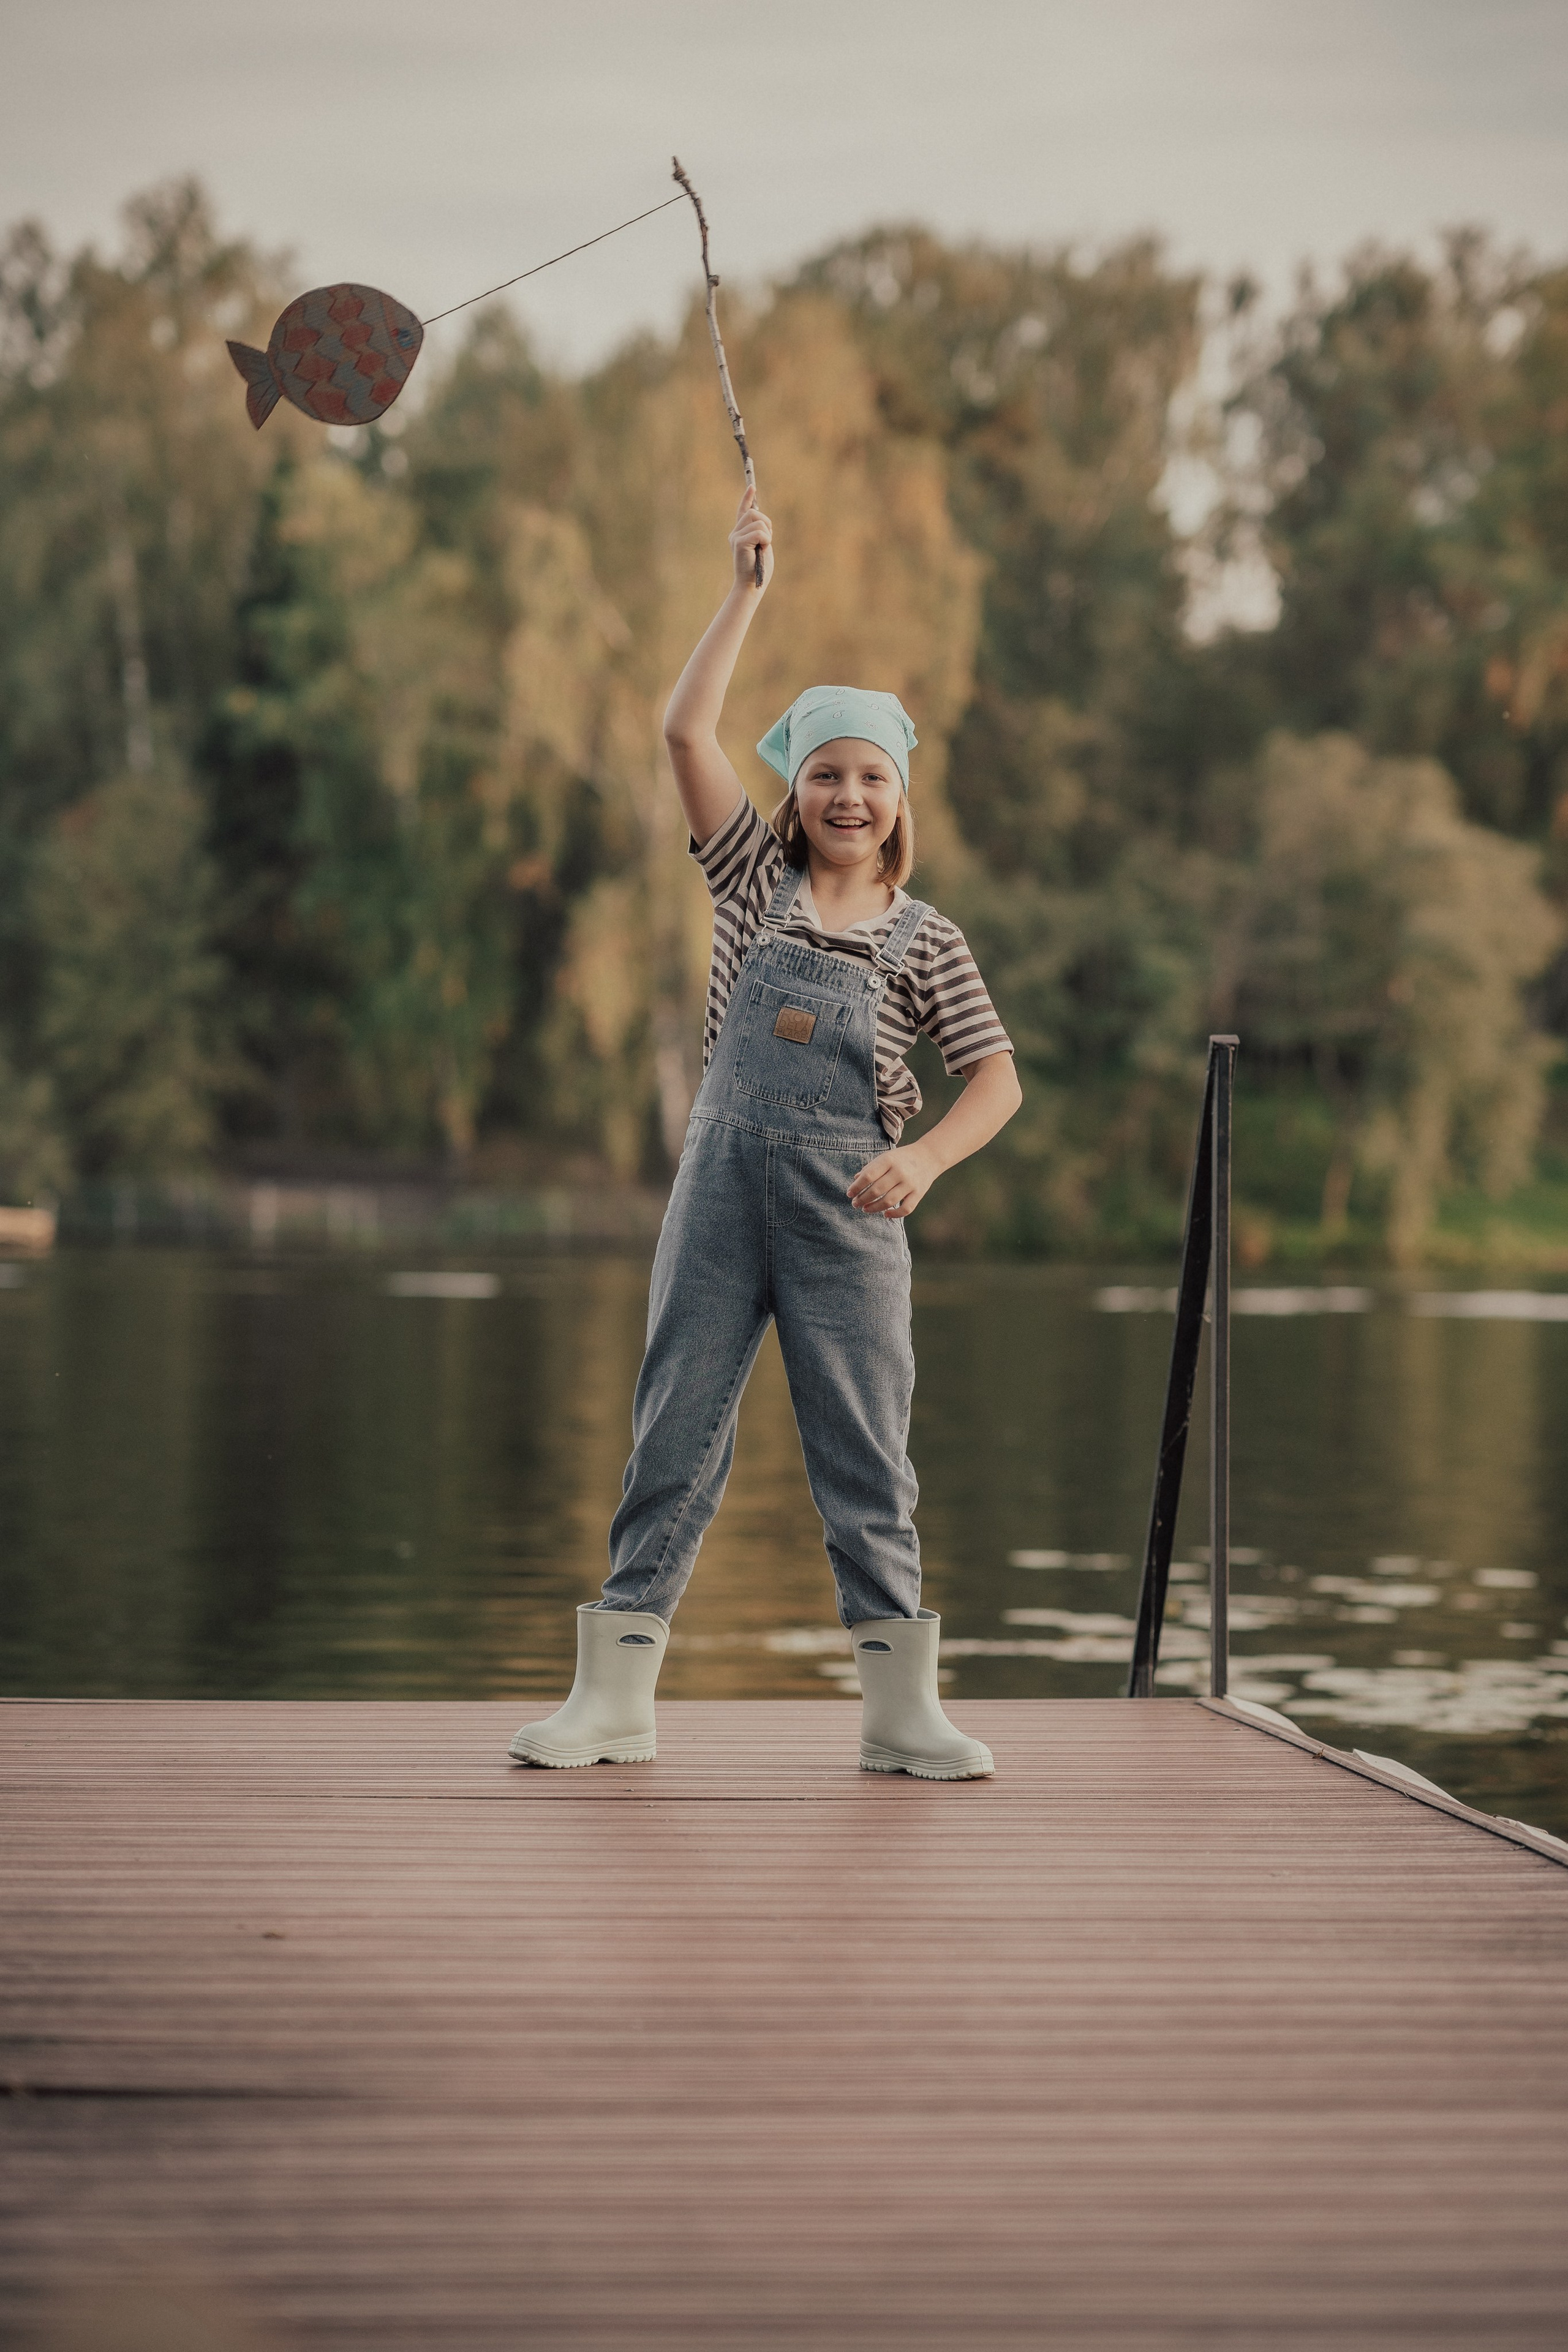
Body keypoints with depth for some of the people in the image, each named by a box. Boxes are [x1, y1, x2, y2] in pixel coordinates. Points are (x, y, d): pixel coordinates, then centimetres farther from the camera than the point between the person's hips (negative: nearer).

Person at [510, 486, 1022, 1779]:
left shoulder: (926, 939, 5)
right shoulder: (758, 882, 7)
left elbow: (997, 1079, 2)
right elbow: (687, 730, 0)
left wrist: (921, 1159, -16)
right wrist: (752, 590, -1)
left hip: (848, 1209, -1)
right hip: (724, 1184, 1)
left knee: (866, 1456, 2)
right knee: (676, 1431, 3)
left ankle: (902, 1711, 9)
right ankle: (613, 1697, 9)